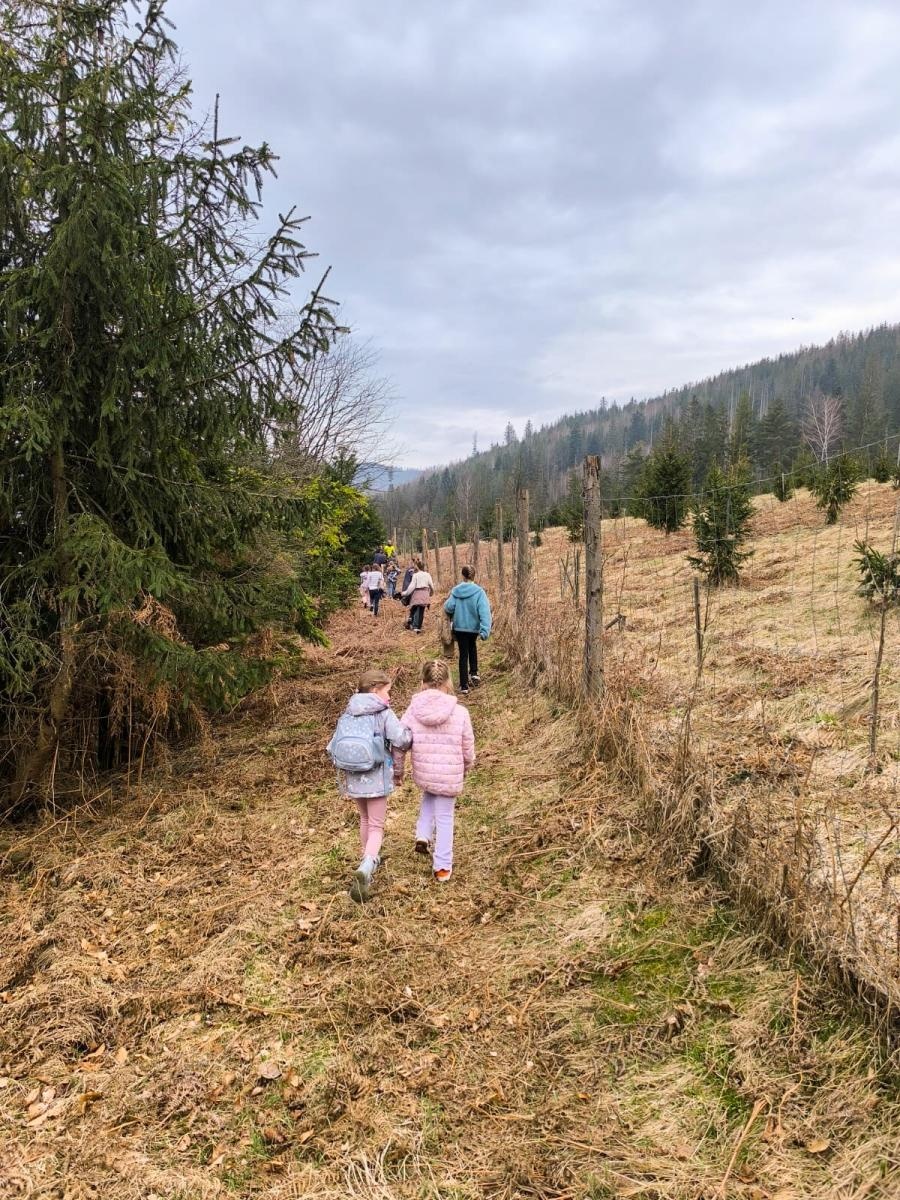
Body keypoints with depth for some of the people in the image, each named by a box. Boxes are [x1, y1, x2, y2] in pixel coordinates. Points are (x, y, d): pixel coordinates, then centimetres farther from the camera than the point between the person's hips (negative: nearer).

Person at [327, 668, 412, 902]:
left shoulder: (348, 714, 3)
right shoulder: (384, 714, -13)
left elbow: (332, 747, 3)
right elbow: (401, 739, -24)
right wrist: (412, 736, -3)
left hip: (353, 777, 5)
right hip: (376, 779, -5)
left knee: (365, 819, 26)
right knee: (376, 826, 3)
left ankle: (370, 859, 43)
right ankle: (365, 869, -18)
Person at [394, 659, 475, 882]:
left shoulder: (413, 711, -9)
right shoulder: (460, 712, -13)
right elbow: (468, 749, -5)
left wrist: (398, 771, 12)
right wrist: (467, 769, 16)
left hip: (422, 775, 2)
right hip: (450, 776, -2)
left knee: (429, 795, 35)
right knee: (444, 818, 16)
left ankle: (423, 836, 22)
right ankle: (442, 867, 25)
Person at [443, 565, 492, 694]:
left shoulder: (456, 591, -9)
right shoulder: (479, 592, -14)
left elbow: (448, 608, -12)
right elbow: (484, 612, -21)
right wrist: (485, 630, -25)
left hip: (459, 627, 0)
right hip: (474, 627, 0)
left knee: (463, 654, 8)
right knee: (472, 647, 30)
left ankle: (464, 685, 8)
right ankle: (474, 673, 21)